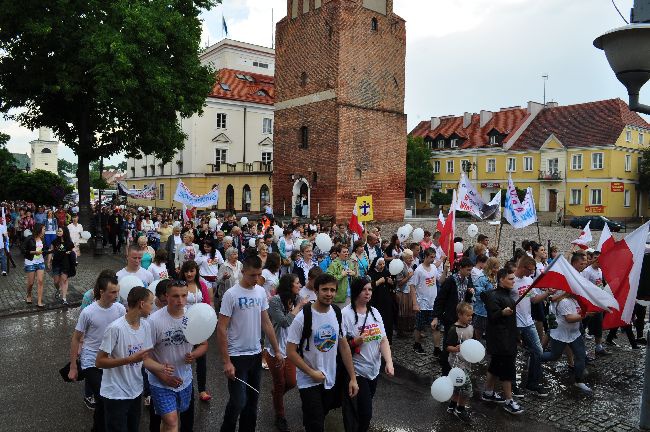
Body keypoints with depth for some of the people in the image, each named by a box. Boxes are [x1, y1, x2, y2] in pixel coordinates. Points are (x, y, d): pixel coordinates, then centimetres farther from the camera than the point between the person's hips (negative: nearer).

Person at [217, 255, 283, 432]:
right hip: (237, 356, -5)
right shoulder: (231, 295, -16)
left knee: (252, 400, 15)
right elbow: (221, 329, -14)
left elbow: (266, 323, 8)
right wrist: (226, 361, -16)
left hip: (256, 354, 5)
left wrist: (277, 351, 7)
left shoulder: (261, 292, 1)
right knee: (238, 402, -1)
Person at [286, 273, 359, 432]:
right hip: (309, 381, -5)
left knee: (321, 417, 22)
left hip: (331, 380, 5)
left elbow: (344, 345, 4)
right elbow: (291, 352, -16)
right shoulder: (303, 317, -19)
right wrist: (312, 373, -17)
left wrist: (353, 378, 1)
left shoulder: (337, 313, -2)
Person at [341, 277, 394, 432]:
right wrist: (357, 341, -29)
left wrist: (389, 362, -14)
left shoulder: (375, 312, 2)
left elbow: (383, 340, -1)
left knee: (365, 407, 19)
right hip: (356, 372, -6)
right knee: (365, 412, -3)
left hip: (374, 370, 6)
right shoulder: (345, 314, -15)